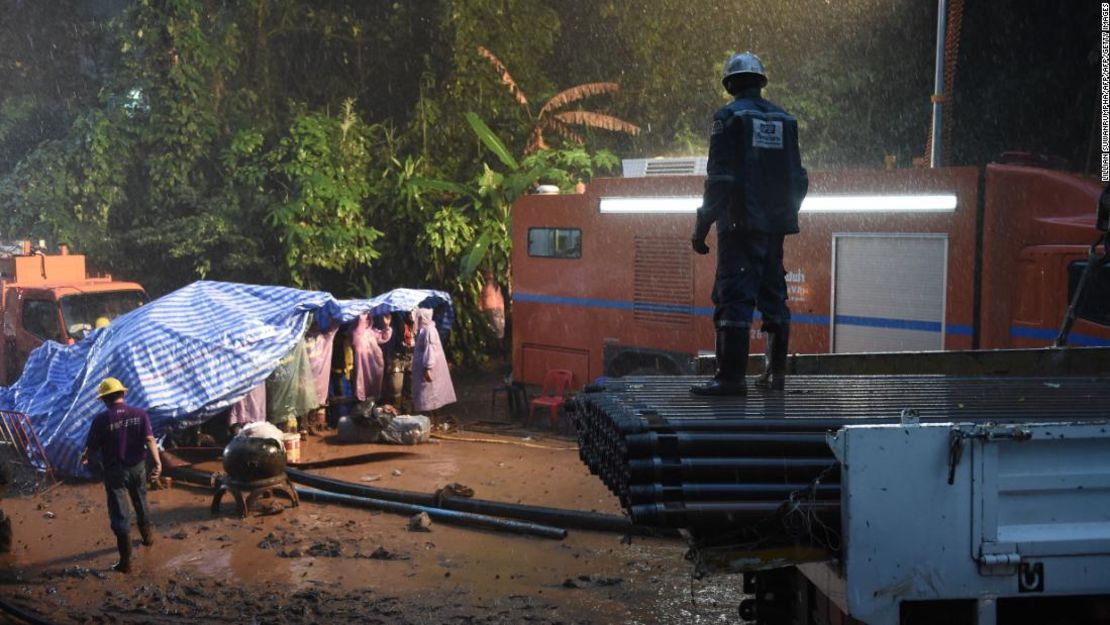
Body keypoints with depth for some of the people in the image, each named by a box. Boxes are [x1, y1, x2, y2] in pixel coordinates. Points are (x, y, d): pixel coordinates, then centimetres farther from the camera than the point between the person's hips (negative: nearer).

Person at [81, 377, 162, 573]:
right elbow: (149, 439, -16)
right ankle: (147, 535, 50)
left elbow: (92, 447, -8)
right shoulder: (140, 414, -6)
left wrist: (84, 457, 14)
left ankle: (125, 560, 1)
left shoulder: (101, 420, -15)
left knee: (119, 514, 2)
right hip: (137, 467, 3)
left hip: (114, 471, -3)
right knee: (141, 502, 28)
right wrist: (158, 462, -22)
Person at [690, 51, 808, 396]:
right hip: (776, 225, 6)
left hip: (741, 225, -6)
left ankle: (731, 377, -13)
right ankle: (775, 373, 19)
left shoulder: (728, 117, -5)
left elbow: (720, 179, -13)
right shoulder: (785, 120, 13)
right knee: (773, 297, 13)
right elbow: (799, 180, 15)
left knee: (734, 297, -8)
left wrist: (702, 226, -9)